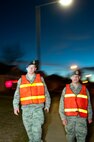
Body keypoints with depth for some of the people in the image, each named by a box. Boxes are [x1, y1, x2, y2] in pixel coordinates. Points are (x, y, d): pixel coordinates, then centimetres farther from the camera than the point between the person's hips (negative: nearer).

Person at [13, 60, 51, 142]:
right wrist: (16, 106, -6)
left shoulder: (40, 79, 6)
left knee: (37, 127, -9)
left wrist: (47, 105, 6)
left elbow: (46, 93, 9)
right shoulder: (21, 80, 7)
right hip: (26, 108, 2)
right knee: (29, 127, 9)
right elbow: (17, 94, 4)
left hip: (38, 107, -1)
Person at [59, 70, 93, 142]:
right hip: (69, 117, 0)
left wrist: (90, 117, 10)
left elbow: (88, 104, 11)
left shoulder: (85, 89, 8)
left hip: (82, 118, 0)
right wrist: (63, 117, -5)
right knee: (70, 135, 10)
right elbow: (62, 104, 2)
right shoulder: (66, 89, 6)